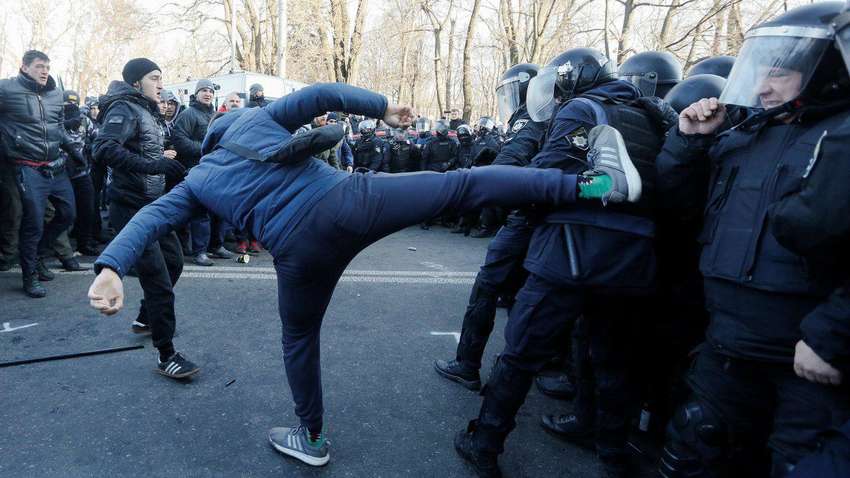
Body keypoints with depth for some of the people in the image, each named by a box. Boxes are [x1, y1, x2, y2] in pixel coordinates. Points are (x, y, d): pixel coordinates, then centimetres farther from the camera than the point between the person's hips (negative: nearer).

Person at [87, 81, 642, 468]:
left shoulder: (197, 182, 24)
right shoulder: (256, 117, 21)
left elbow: (149, 218, 9)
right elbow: (322, 94, 10)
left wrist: (110, 267, -3)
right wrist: (383, 107, 17)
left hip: (300, 248, 1)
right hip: (347, 198, -1)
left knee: (300, 338, 25)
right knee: (463, 183, 0)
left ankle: (312, 439, 43)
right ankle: (596, 185, -8)